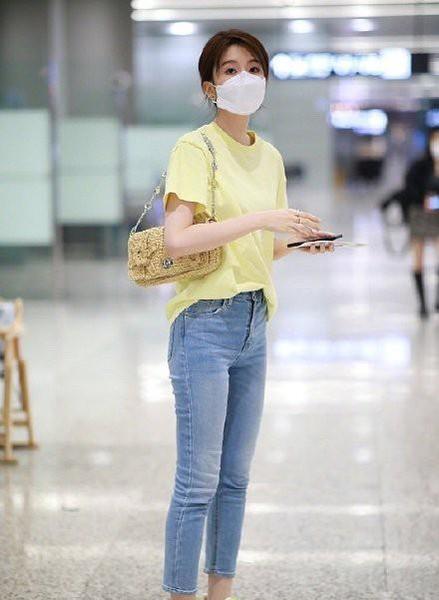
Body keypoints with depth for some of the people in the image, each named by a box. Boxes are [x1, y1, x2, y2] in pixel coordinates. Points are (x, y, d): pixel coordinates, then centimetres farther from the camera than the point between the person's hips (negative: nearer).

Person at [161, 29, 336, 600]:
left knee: (235, 476, 12)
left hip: (254, 325, 7)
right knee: (198, 482, -6)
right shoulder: (194, 148, -7)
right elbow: (176, 239, -20)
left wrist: (299, 241, 3)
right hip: (204, 322, -7)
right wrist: (261, 217, -22)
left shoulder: (269, 156, 14)